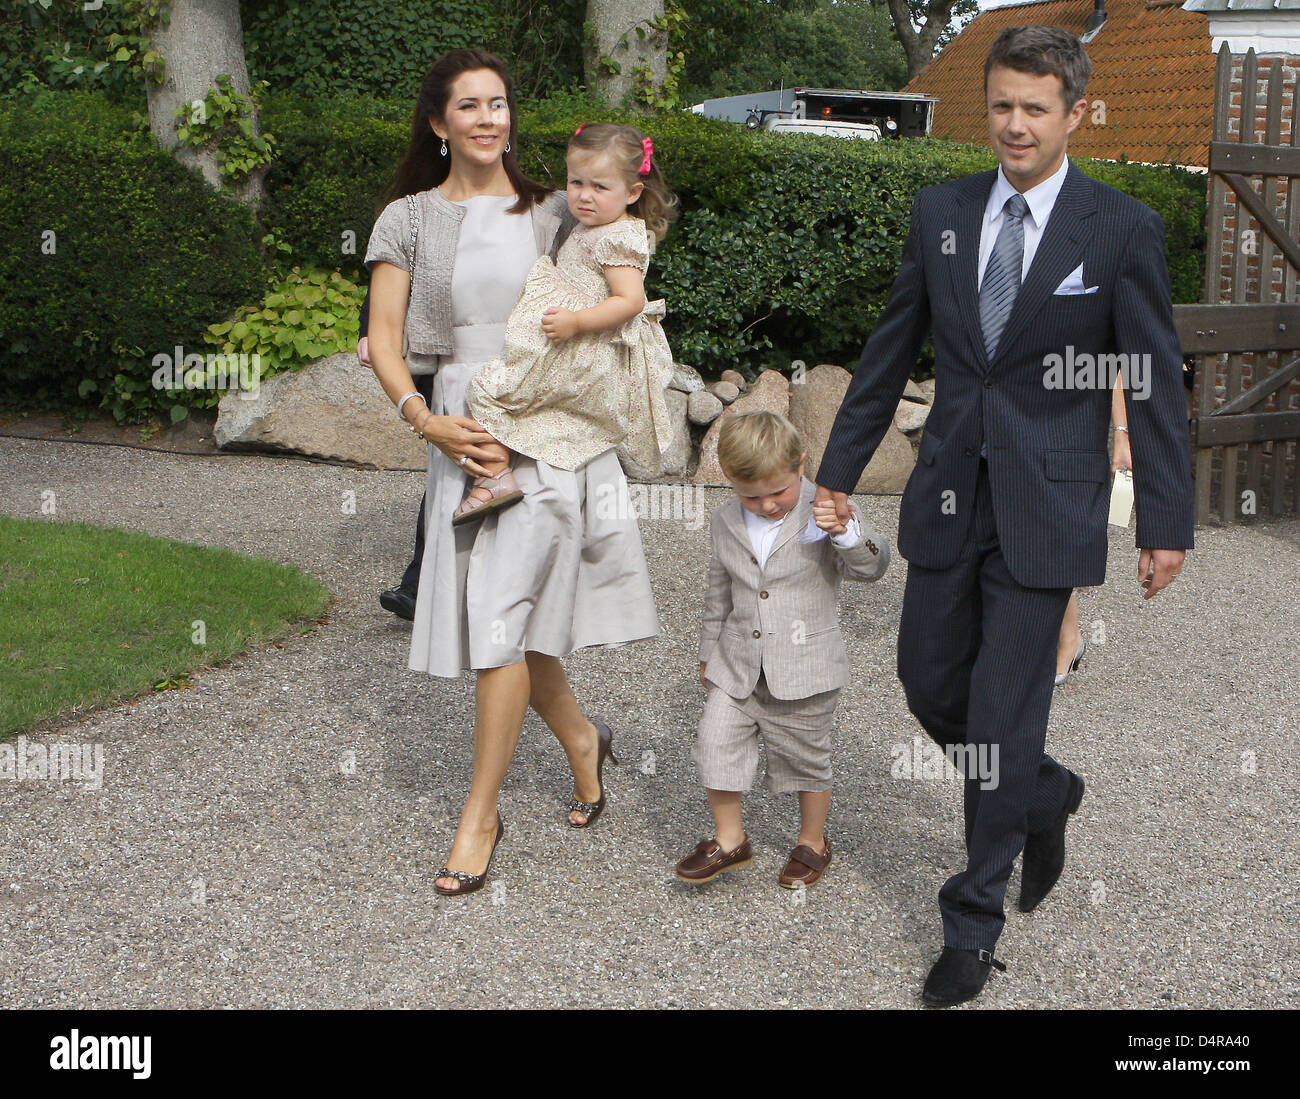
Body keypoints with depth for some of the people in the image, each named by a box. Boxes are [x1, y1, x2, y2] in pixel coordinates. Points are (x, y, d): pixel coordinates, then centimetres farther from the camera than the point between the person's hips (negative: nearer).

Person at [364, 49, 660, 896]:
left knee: (503, 619, -8)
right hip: (463, 431, 2)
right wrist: (426, 422, -11)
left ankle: (481, 815, 3)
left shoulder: (552, 213, 8)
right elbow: (385, 340, 1)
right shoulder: (409, 219, 7)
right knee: (494, 622, 7)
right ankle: (582, 738, 36)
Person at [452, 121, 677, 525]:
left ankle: (495, 476, -16)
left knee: (488, 387, -15)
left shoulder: (616, 239, -20)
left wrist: (577, 321, -32)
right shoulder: (591, 228, 11)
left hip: (583, 360, -11)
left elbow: (630, 300, -27)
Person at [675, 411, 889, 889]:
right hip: (738, 665, 4)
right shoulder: (726, 522, 2)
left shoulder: (824, 513, -11)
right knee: (715, 742, 0)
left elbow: (872, 565, -20)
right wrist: (709, 652, 19)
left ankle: (812, 842, 32)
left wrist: (845, 533, -39)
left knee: (805, 756, 10)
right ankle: (729, 840, 20)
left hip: (804, 669, -4)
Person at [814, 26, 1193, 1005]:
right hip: (948, 496, 5)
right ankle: (1045, 795, 41)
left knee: (1004, 714, -2)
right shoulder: (941, 212, 5)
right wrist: (839, 472, 11)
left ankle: (975, 922, 14)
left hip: (1047, 510, -4)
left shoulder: (1123, 229, -6)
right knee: (929, 685, 12)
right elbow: (890, 352, 11)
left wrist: (1166, 524, -5)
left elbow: (1156, 383, -3)